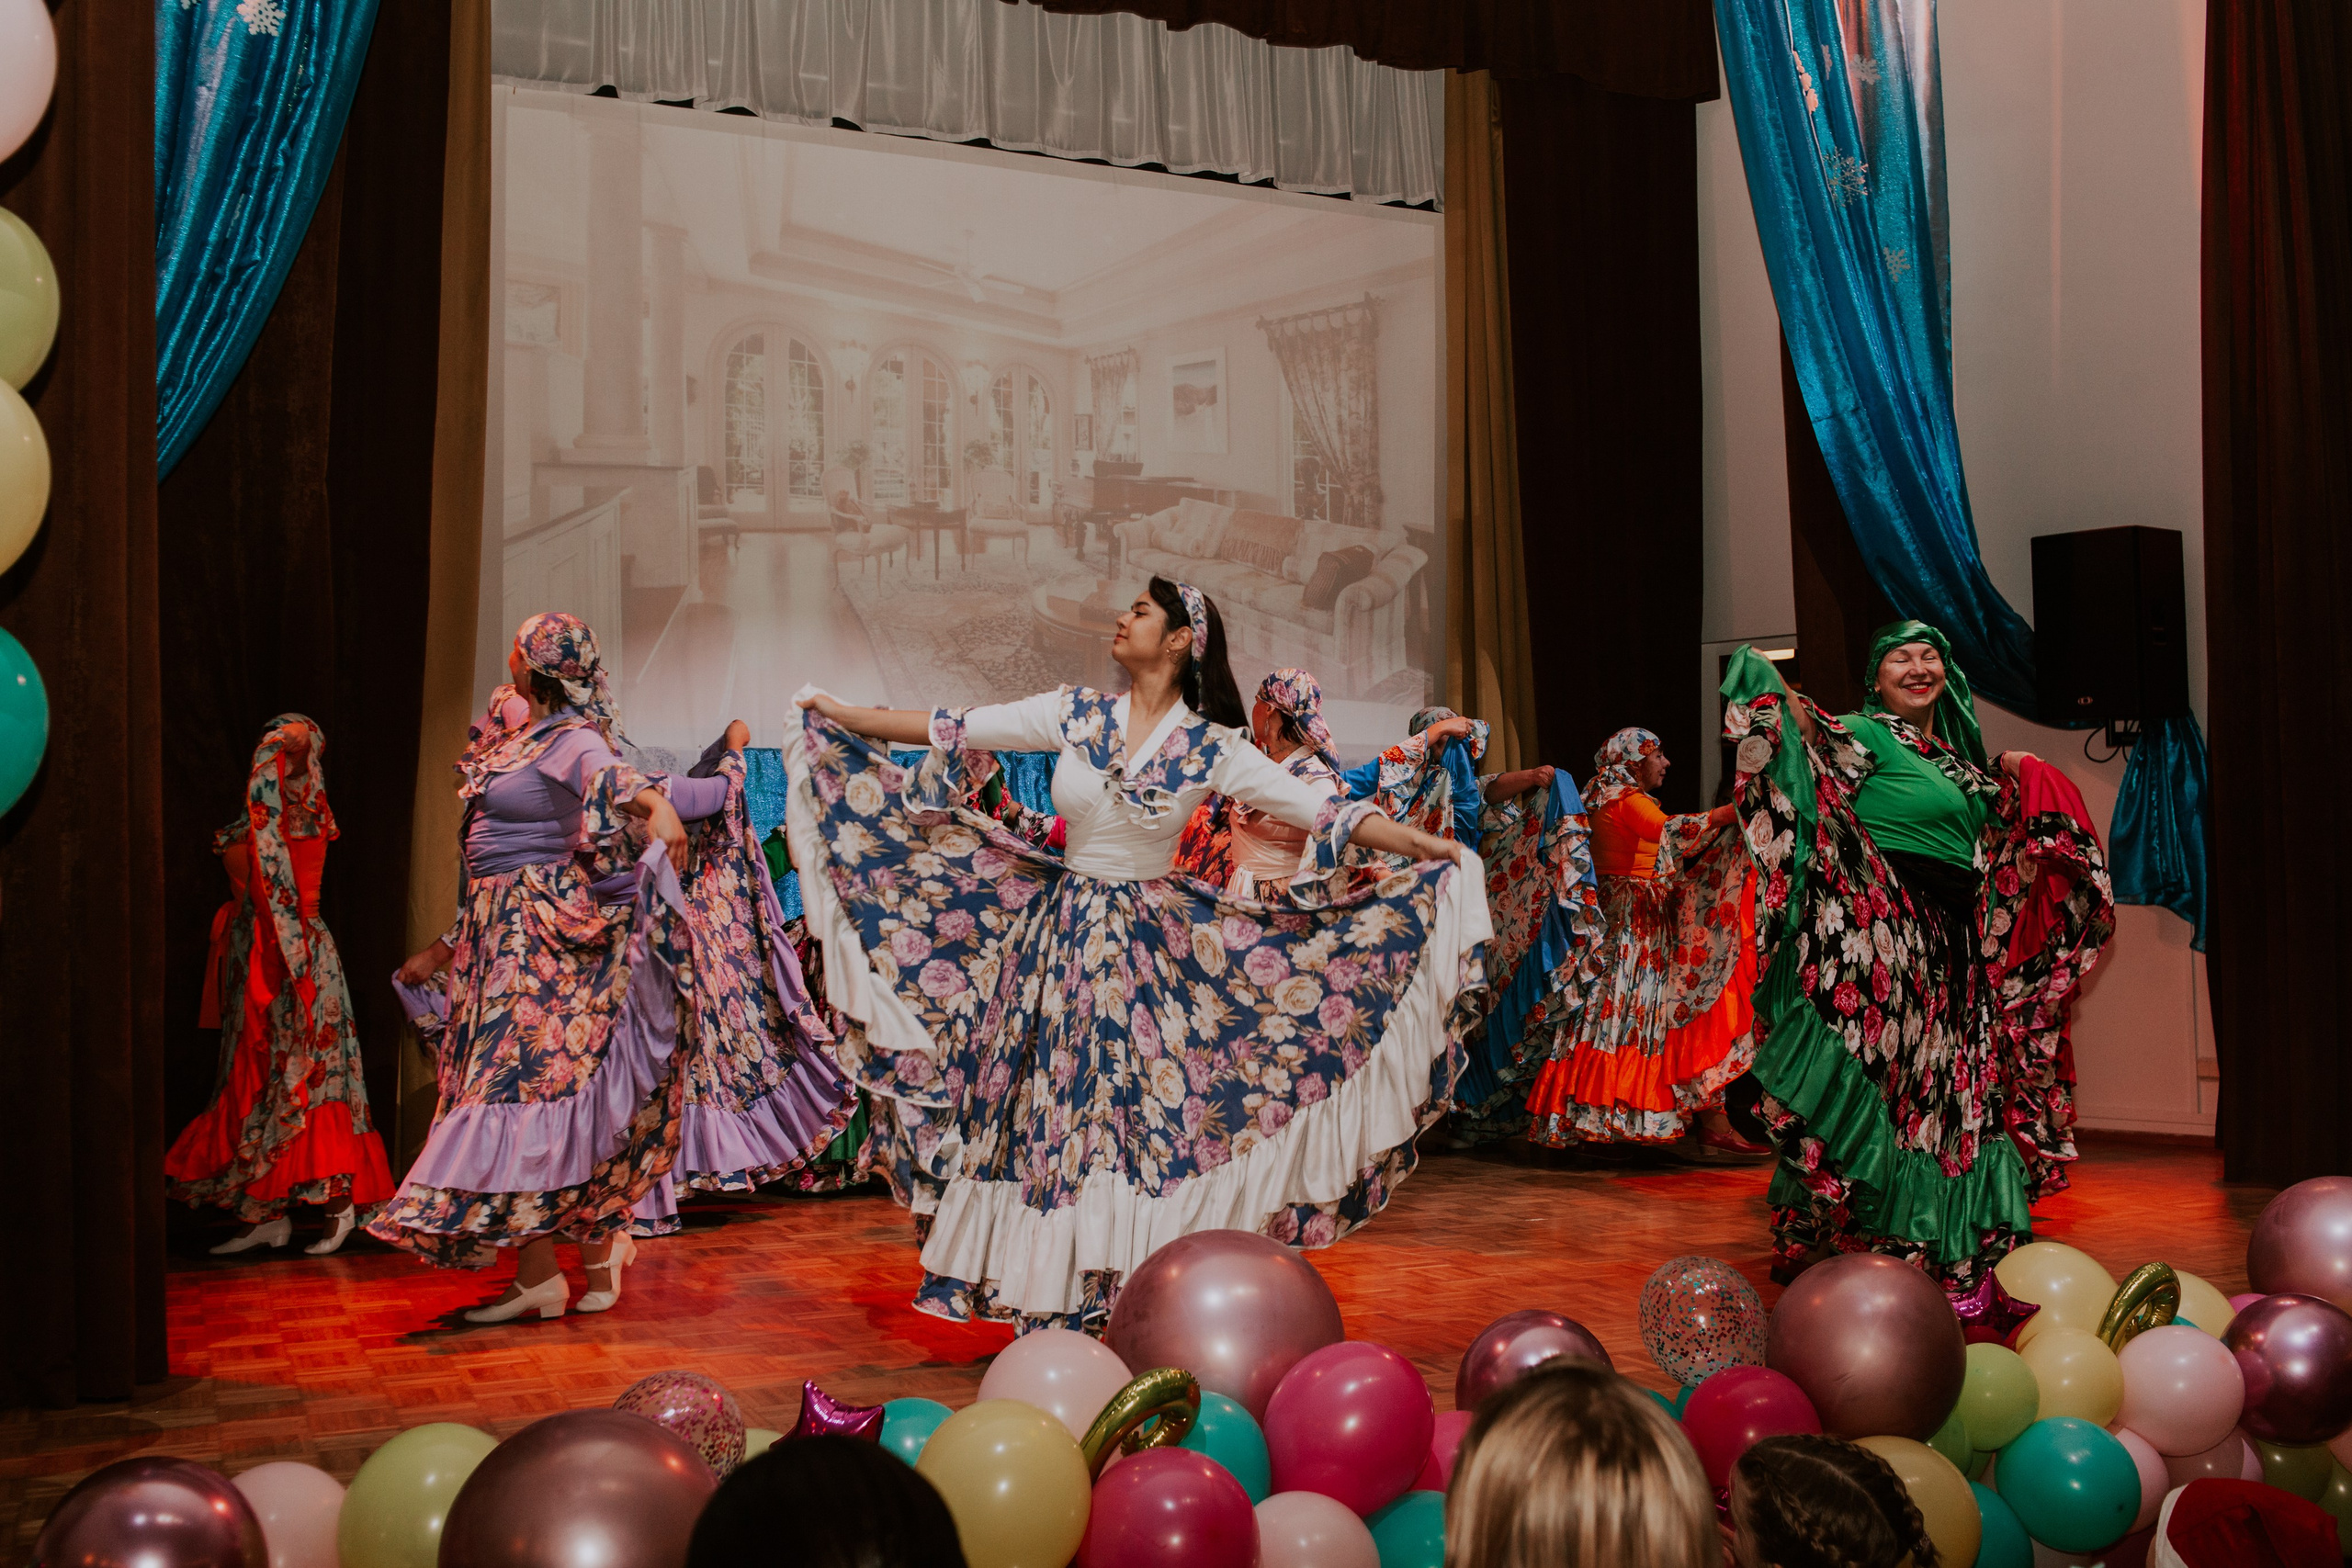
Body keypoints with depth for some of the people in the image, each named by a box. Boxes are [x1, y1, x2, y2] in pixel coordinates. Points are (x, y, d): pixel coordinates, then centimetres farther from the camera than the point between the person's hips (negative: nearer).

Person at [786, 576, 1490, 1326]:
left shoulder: (1211, 748, -6)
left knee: (1143, 1114, -2)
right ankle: (1050, 1300, 15)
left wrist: (1430, 849, -18)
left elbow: (1319, 811, -9)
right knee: (1045, 1112, 4)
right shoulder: (1076, 713, 1)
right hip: (1056, 934, 3)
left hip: (1151, 951, -2)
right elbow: (955, 730, 6)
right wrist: (839, 714, 8)